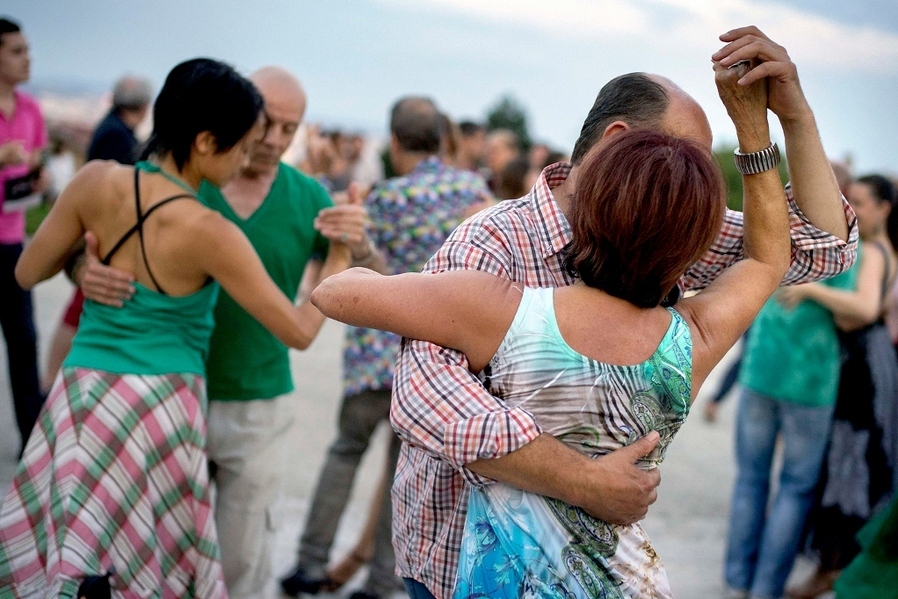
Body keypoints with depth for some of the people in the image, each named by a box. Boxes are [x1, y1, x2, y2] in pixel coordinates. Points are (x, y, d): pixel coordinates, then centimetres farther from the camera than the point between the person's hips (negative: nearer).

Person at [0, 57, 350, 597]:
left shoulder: (97, 181, -4)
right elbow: (299, 331, -7)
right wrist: (340, 259, 8)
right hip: (159, 404, -4)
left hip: (81, 390, 5)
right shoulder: (209, 232, -16)